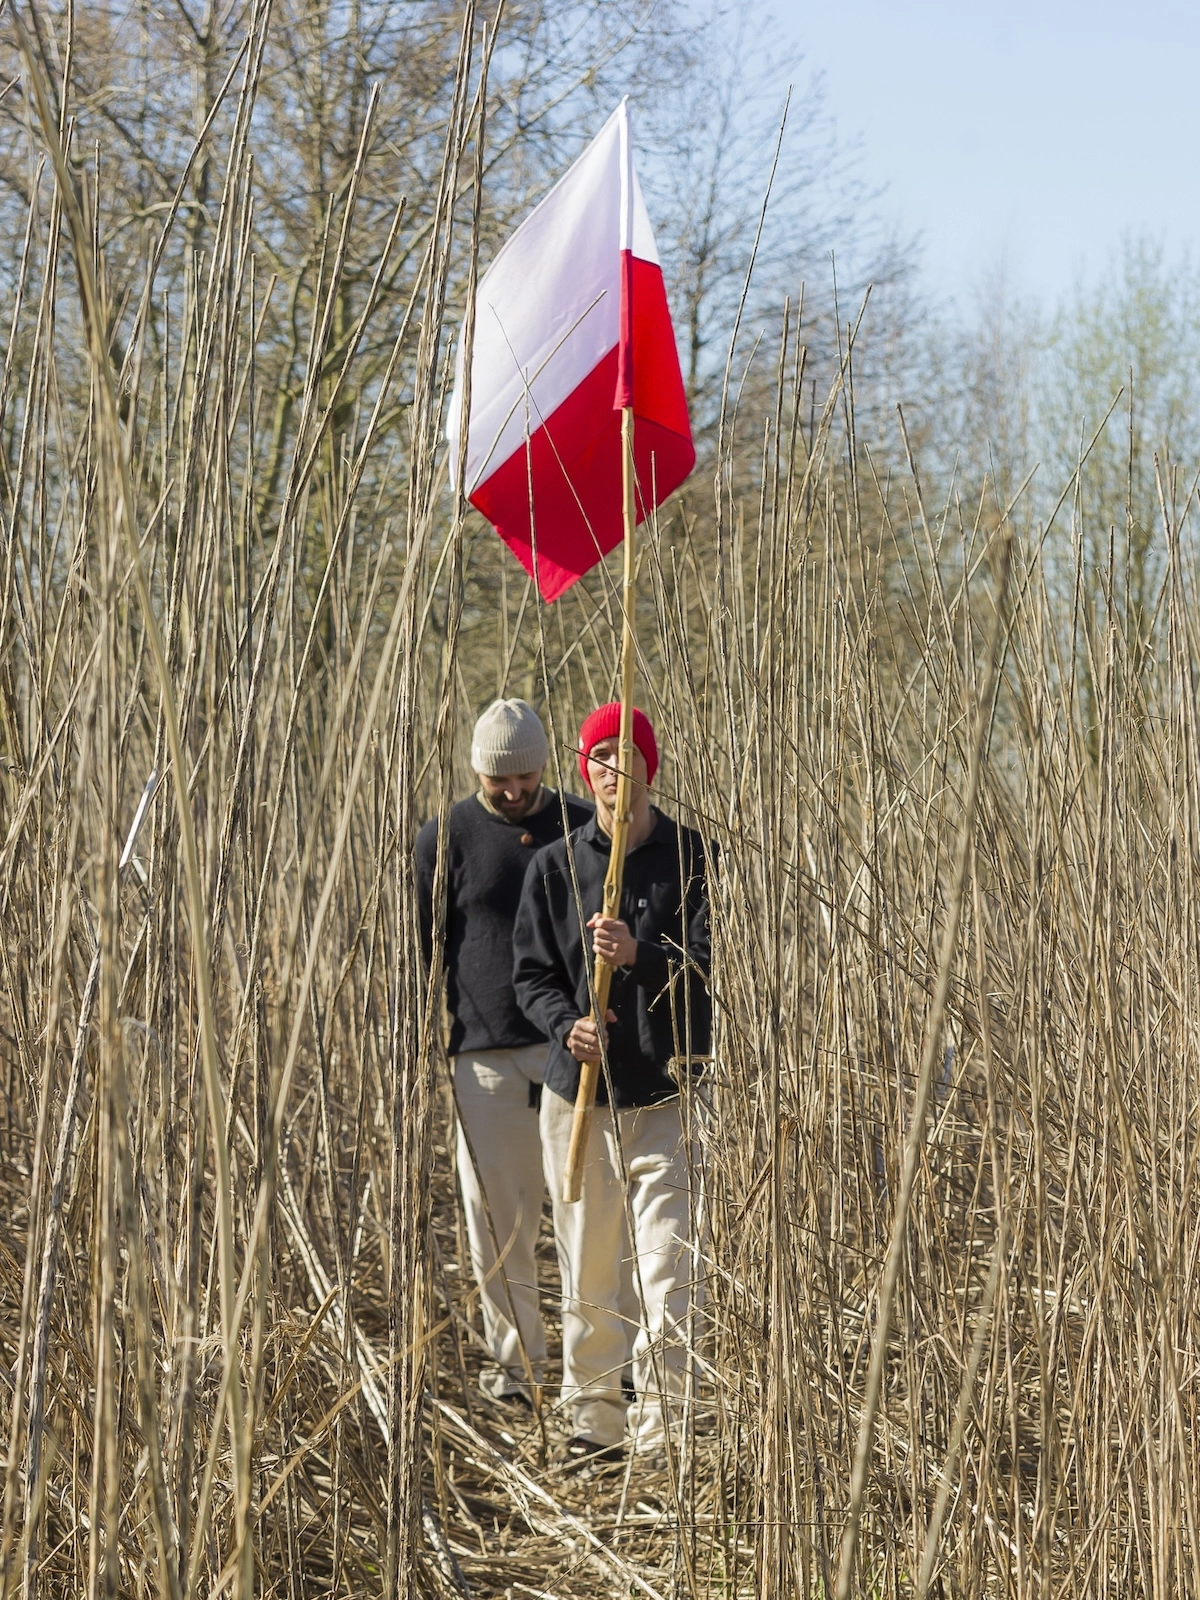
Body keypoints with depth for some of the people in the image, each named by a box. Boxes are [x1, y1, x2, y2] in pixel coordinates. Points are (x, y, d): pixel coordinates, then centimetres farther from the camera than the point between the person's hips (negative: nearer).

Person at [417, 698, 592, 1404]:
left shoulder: (585, 830, 7)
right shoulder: (447, 839, 4)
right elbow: (423, 950, 6)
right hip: (487, 1055, 0)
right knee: (497, 1216, 4)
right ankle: (514, 1356, 16)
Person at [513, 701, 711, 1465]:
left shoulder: (694, 859, -1)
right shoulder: (555, 865, 6)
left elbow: (711, 966, -7)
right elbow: (531, 972, 8)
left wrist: (638, 956, -26)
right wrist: (566, 1024, -12)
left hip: (668, 1095, -2)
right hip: (579, 1092, 2)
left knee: (669, 1273, -9)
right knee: (588, 1273, 9)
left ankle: (661, 1429, -3)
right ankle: (595, 1417, 22)